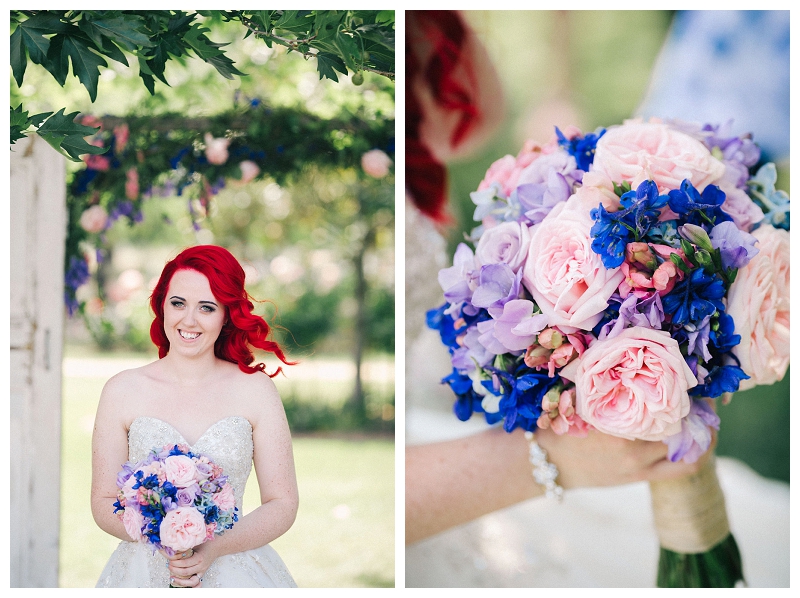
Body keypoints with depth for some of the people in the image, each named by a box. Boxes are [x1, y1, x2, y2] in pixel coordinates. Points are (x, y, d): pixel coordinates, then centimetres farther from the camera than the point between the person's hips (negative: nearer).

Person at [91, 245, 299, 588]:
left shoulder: (256, 389, 1)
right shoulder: (122, 391, 3)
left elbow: (283, 504, 1)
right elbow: (103, 502, 4)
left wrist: (215, 549, -13)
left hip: (233, 570, -1)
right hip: (145, 570, 1)